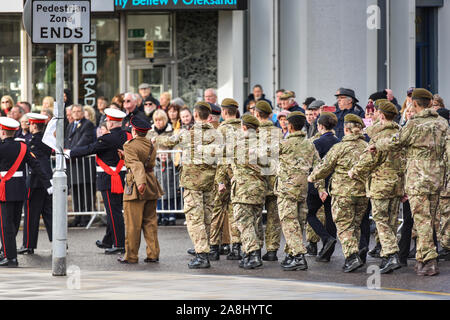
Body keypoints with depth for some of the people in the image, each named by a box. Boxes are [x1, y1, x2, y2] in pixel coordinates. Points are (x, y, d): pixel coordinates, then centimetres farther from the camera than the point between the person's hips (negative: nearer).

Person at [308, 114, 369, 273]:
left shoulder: (339, 148, -8)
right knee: (355, 226, 15)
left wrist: (313, 177, 17)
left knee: (344, 227, -1)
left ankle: (352, 256, -15)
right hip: (363, 192, 5)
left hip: (343, 192, -5)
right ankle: (352, 258, 16)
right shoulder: (367, 147, 5)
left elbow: (325, 168, -1)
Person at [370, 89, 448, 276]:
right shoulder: (442, 123, 8)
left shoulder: (415, 124, -10)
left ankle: (430, 261, -11)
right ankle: (421, 259, 17)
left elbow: (397, 142, -2)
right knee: (429, 219, 12)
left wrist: (377, 146, 15)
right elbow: (446, 149, 12)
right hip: (437, 176, 6)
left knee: (422, 220, -6)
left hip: (418, 178, -6)